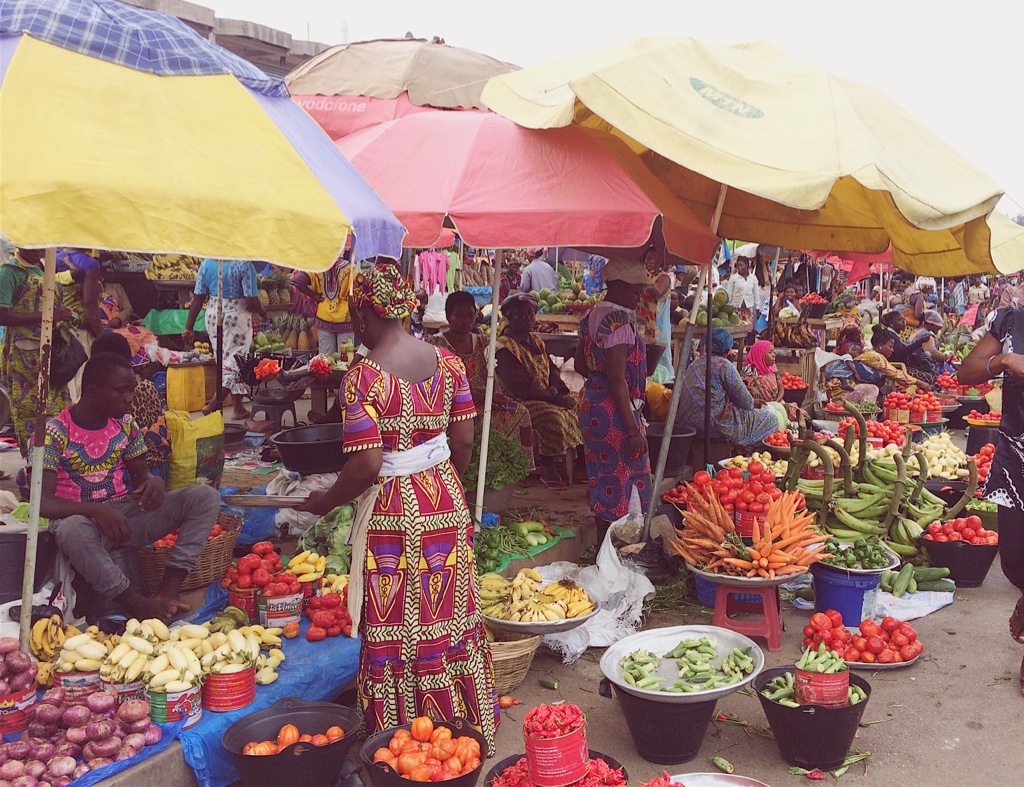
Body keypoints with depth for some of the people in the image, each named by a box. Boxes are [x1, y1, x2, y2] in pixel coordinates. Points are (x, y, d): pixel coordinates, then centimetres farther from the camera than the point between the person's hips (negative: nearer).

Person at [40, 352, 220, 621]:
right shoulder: (54, 432, -12)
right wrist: (96, 510, -35)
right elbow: (42, 502, -18)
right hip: (82, 517, -5)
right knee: (71, 529, -43)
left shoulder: (124, 423, 5)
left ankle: (168, 590, -26)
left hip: (127, 513, 5)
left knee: (206, 496, -13)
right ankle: (135, 603, -28)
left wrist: (154, 481, -15)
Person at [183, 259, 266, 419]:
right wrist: (263, 312, 4)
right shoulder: (244, 264, -14)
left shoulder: (206, 263, 0)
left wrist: (189, 326, 5)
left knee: (222, 359, 15)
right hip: (237, 315, -5)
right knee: (234, 359, 3)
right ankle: (213, 404, -10)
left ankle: (238, 407, 22)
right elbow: (252, 299, -16)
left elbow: (198, 298, 1)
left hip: (213, 314, 5)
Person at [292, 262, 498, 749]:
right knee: (451, 619, 17)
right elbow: (463, 442, 3)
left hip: (393, 511, -5)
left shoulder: (363, 375, -16)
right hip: (446, 504, 6)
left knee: (397, 633, 8)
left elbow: (366, 465, -19)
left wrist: (325, 502, -2)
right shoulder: (446, 361, 0)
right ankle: (468, 732, 31)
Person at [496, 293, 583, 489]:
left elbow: (552, 369, 18)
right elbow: (520, 387, -20)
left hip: (546, 397, 8)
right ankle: (548, 469, -18)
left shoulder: (535, 341, 15)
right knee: (553, 416, -32)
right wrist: (555, 399, -21)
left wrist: (556, 388, -5)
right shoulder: (505, 347, -13)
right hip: (520, 402, -8)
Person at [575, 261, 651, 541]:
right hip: (615, 411, -10)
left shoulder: (593, 316, 10)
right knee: (622, 484, -2)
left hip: (592, 404, 10)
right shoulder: (620, 321, -19)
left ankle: (602, 545, 29)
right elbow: (617, 380, -23)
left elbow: (581, 364, 19)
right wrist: (633, 429, -21)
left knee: (602, 477, 18)